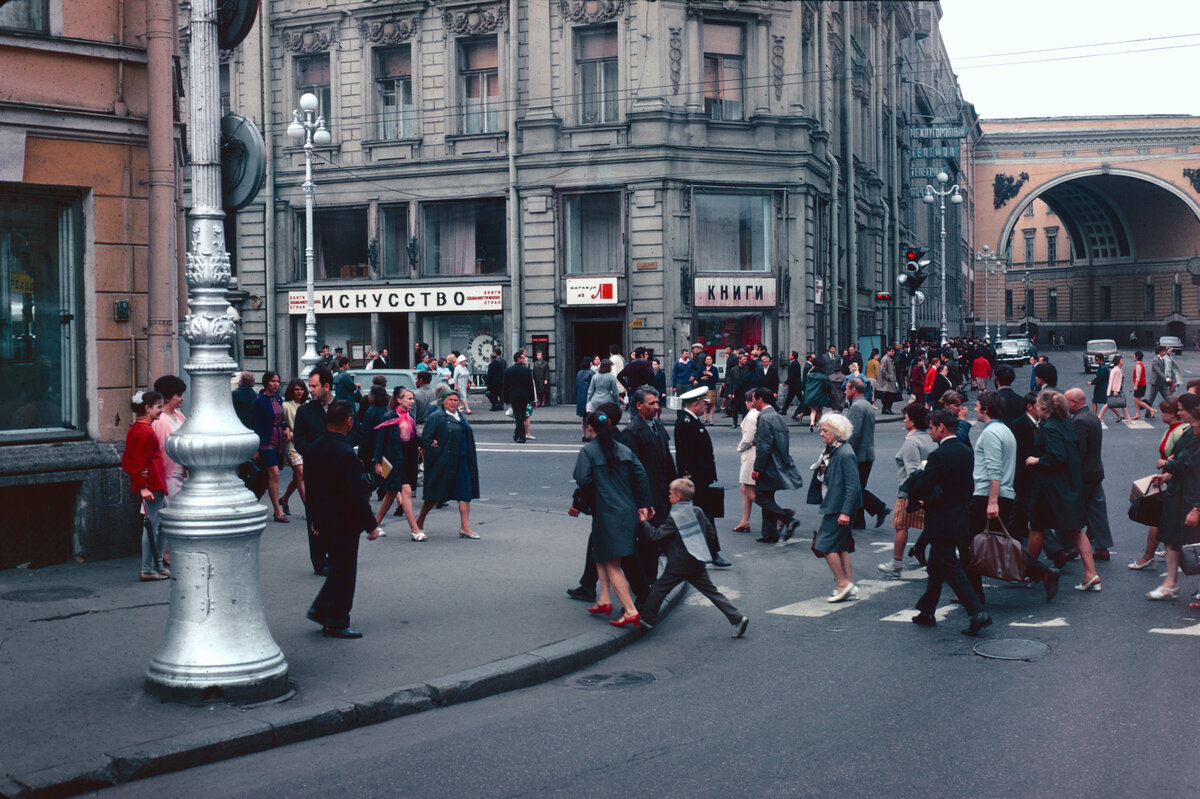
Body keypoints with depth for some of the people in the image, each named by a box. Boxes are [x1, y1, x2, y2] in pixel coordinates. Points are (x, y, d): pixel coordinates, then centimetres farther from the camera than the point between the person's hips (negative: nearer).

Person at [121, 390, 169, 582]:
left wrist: (137, 479, 13)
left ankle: (158, 565, 21)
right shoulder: (146, 431, -16)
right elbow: (140, 461, -20)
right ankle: (147, 571, 2)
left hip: (151, 484, 11)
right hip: (152, 485, -11)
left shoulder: (135, 428, 15)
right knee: (152, 526, -4)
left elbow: (127, 459, 17)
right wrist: (143, 487, -20)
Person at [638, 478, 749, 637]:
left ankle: (647, 619, 16)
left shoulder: (675, 517, -13)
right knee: (711, 591, 7)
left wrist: (643, 522, -7)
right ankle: (737, 618, 0)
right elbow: (712, 534, 12)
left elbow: (657, 535, -17)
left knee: (659, 589, 8)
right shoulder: (698, 512, 7)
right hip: (697, 564, 7)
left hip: (678, 566, -7)